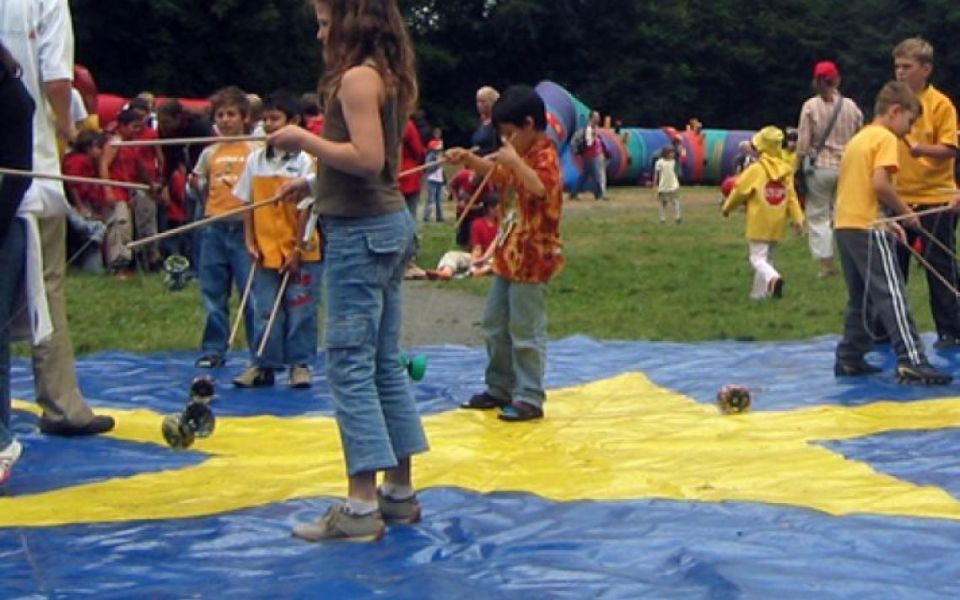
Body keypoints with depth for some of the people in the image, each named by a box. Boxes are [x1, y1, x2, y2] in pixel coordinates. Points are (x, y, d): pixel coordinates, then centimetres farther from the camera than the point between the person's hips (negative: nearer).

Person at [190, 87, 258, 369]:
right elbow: (200, 191, 16)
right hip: (214, 227, 4)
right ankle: (213, 350, 14)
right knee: (213, 294, 6)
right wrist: (194, 185, -6)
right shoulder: (209, 153, 12)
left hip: (245, 227, -3)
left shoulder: (255, 151, 3)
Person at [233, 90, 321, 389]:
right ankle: (264, 365, 15)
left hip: (300, 253, -3)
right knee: (265, 311, 7)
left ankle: (300, 365, 12)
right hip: (265, 250, 4)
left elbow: (307, 207, -8)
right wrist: (250, 241, 2)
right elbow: (248, 204, 9)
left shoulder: (304, 161, -7)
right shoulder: (255, 160, 6)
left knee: (300, 311, 3)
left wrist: (298, 248, -10)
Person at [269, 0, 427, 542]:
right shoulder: (389, 76, 14)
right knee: (386, 361, 13)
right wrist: (316, 183, 17)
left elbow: (367, 158, -24)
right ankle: (401, 491, 18)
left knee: (351, 364, -8)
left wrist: (305, 140, -14)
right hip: (389, 222, 10)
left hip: (360, 232, -10)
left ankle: (362, 506, -8)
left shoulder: (357, 77, -14)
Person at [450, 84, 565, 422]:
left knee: (525, 331, -5)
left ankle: (530, 398, 1)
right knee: (494, 324, 16)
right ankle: (500, 389, 27)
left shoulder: (544, 156, -16)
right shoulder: (521, 155, 12)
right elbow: (497, 173, 29)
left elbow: (540, 188, -36)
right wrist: (470, 160, 13)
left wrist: (514, 160, -37)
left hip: (532, 260, -10)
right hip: (508, 255, 10)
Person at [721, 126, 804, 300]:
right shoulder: (786, 170, 3)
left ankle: (773, 278, -31)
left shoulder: (755, 170, -11)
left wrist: (727, 207, 11)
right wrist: (797, 218, -1)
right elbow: (791, 196, -1)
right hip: (777, 224, 5)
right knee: (767, 257, 17)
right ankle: (759, 292, 19)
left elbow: (739, 191, -4)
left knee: (758, 258, -4)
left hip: (759, 224, -5)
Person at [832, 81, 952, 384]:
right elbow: (880, 184, -21)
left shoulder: (857, 139, 19)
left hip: (844, 225, 9)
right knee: (892, 294, -10)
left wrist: (885, 221, 16)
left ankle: (850, 358, 17)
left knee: (860, 296, 16)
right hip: (866, 228, -9)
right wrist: (905, 212, -8)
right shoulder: (885, 138, -8)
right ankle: (911, 361, -15)